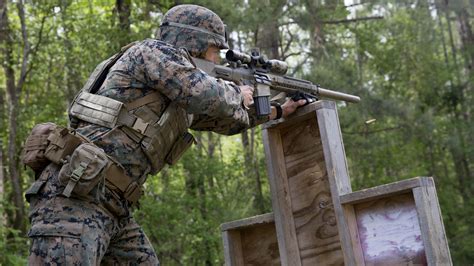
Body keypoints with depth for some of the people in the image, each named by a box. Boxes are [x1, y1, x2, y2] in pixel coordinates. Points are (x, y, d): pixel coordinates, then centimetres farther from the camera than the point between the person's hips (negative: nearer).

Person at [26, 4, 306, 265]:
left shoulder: (183, 100, 22)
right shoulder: (154, 51, -4)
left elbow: (222, 121, 36)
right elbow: (211, 99, -16)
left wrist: (278, 111, 42)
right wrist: (237, 94, 6)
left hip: (113, 208, 10)